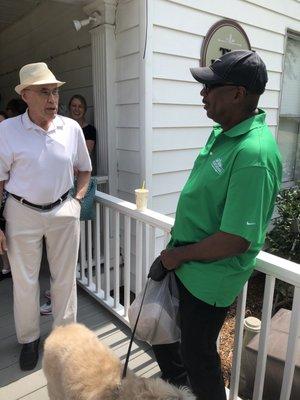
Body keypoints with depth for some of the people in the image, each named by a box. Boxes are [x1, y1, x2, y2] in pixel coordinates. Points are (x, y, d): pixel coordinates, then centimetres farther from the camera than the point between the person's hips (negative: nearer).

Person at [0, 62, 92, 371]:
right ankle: (29, 339, 33)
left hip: (63, 212, 2)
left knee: (65, 278, 13)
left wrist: (77, 200, 2)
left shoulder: (72, 128, -2)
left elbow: (84, 169, 12)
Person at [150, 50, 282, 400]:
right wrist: (179, 234, 11)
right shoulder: (222, 132, 1)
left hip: (209, 276, -10)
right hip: (182, 261, 10)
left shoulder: (254, 154, -28)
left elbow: (235, 241, -29)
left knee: (196, 354, 14)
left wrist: (180, 255, -16)